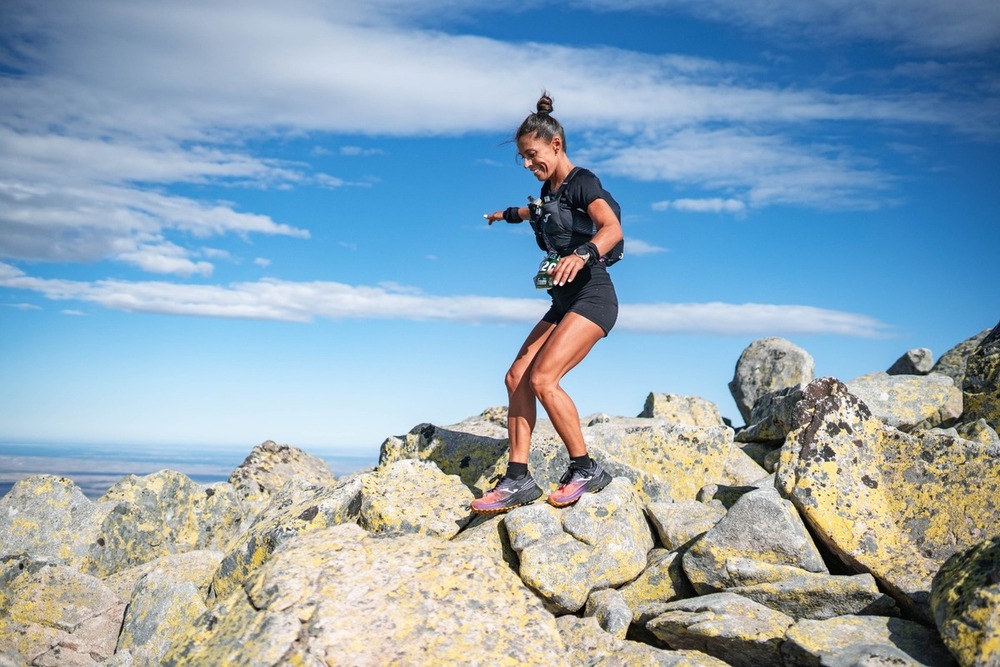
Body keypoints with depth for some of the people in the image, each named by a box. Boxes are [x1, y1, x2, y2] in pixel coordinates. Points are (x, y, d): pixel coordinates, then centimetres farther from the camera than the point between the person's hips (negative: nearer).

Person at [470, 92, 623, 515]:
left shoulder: (581, 182, -8)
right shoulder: (548, 190, 16)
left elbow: (612, 228, -27)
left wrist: (583, 254, -47)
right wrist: (508, 214, 61)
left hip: (592, 296, -9)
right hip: (564, 303, 9)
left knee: (542, 379, -20)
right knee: (517, 378, -3)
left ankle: (585, 469, -8)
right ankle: (517, 479, -4)